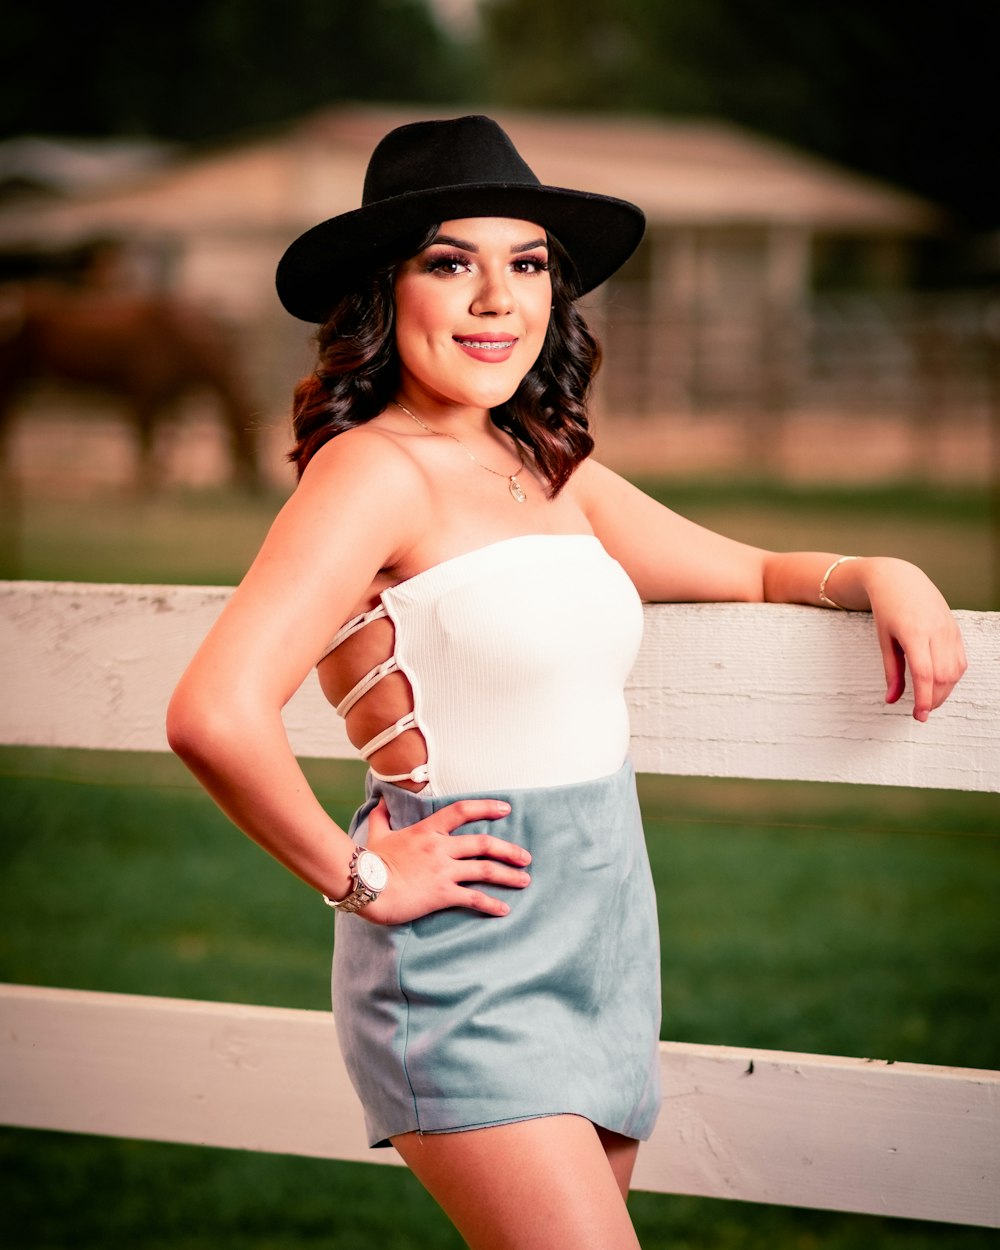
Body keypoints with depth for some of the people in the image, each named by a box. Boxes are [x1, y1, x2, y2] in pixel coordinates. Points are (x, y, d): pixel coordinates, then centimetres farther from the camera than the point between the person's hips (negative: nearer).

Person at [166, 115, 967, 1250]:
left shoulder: (552, 472, 11)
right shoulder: (374, 472, -14)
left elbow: (757, 576, 25)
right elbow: (215, 717, -27)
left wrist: (880, 576, 4)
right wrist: (358, 878, -15)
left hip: (601, 954, 8)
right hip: (466, 973, -8)